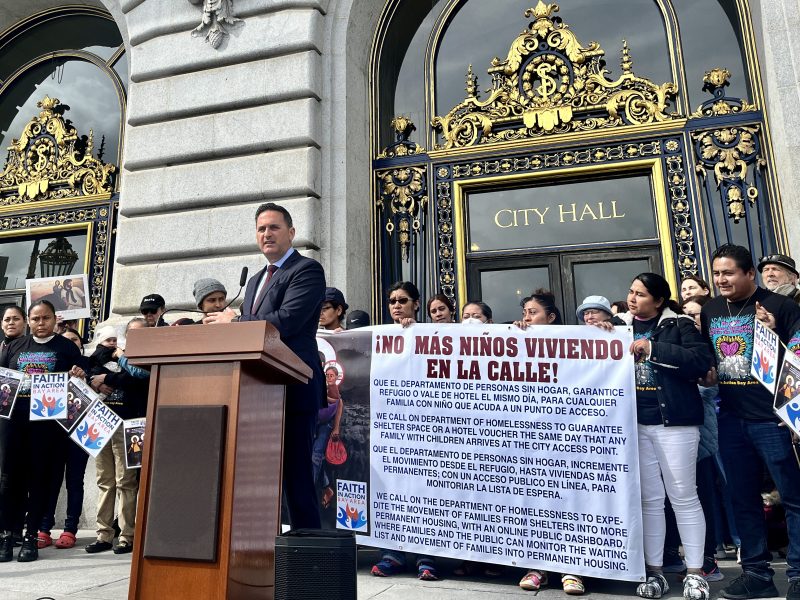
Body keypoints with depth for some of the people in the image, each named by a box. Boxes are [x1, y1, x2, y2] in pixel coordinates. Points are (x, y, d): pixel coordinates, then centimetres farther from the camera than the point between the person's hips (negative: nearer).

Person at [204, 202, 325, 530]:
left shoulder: (307, 269, -4)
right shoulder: (256, 279, 23)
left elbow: (286, 321, -18)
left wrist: (234, 321, -7)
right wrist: (231, 322, 1)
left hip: (292, 390, -8)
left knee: (296, 476, -4)